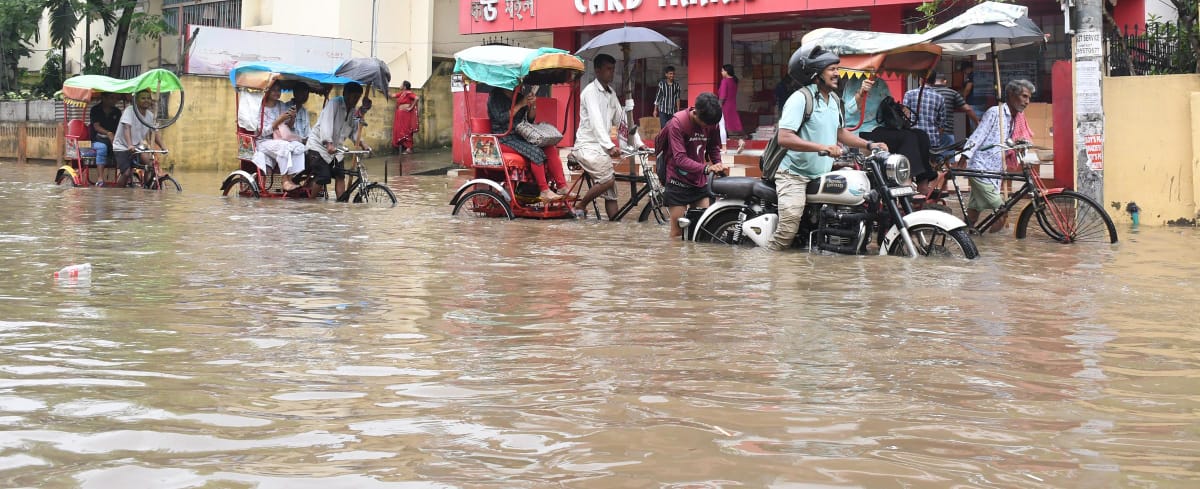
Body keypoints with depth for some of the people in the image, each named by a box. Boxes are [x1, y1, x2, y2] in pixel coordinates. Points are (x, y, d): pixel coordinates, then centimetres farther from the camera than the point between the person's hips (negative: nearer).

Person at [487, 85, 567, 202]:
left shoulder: (520, 96, 16)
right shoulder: (495, 96, -2)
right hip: (504, 139, -7)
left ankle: (562, 187, -18)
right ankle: (544, 191, -28)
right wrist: (520, 105, -13)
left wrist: (532, 105, -4)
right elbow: (501, 118, -15)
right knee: (535, 151, -30)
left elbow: (530, 119, 16)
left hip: (521, 136, 7)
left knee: (551, 148, -16)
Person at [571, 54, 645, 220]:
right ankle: (579, 206, -8)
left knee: (611, 191, 2)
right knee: (608, 179, -24)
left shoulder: (611, 94, 15)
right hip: (587, 146, -8)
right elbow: (596, 121, -24)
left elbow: (622, 120, 15)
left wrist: (638, 143, 3)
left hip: (602, 147, 8)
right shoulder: (590, 91, -11)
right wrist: (610, 146, -36)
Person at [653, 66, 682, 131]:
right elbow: (657, 97, 2)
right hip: (663, 110, -2)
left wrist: (678, 110, 0)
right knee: (664, 128, -9)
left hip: (673, 111, 2)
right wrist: (655, 110, 1)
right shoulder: (661, 83, -2)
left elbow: (677, 98, 5)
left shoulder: (676, 85, 3)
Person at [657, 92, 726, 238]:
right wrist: (706, 168, -37)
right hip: (679, 182, -5)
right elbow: (680, 159, -24)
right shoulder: (677, 123, -18)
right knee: (678, 231, -4)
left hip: (700, 182, 5)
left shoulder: (711, 123, -2)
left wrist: (718, 165, -3)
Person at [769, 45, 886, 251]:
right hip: (794, 175, -8)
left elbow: (839, 132, 27)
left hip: (822, 176, 8)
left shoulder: (834, 99, 13)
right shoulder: (800, 98, -15)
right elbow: (784, 138, -26)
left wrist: (869, 145, 14)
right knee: (788, 229, -22)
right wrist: (822, 147, -34)